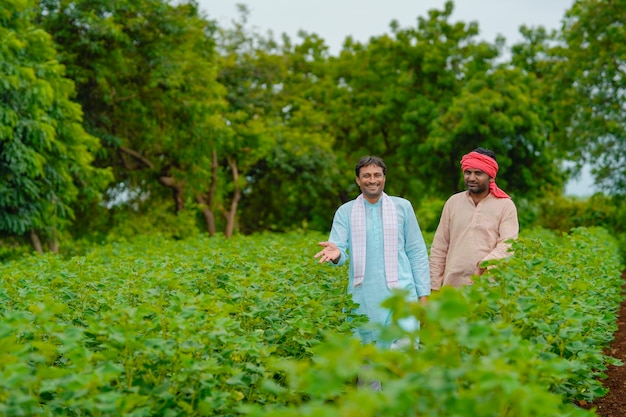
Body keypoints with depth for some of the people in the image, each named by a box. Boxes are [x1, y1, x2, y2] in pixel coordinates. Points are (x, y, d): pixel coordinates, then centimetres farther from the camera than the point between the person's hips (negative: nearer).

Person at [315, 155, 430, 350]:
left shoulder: (402, 207, 8)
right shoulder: (345, 212, 8)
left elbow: (417, 253, 9)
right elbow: (339, 247, -4)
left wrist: (423, 293, 4)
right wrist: (335, 253, -29)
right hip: (363, 296, 1)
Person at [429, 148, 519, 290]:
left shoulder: (505, 205, 3)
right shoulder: (453, 202, 12)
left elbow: (508, 245, -7)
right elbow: (439, 248, 12)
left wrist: (484, 266, -23)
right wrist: (434, 286, 8)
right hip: (452, 285, 2)